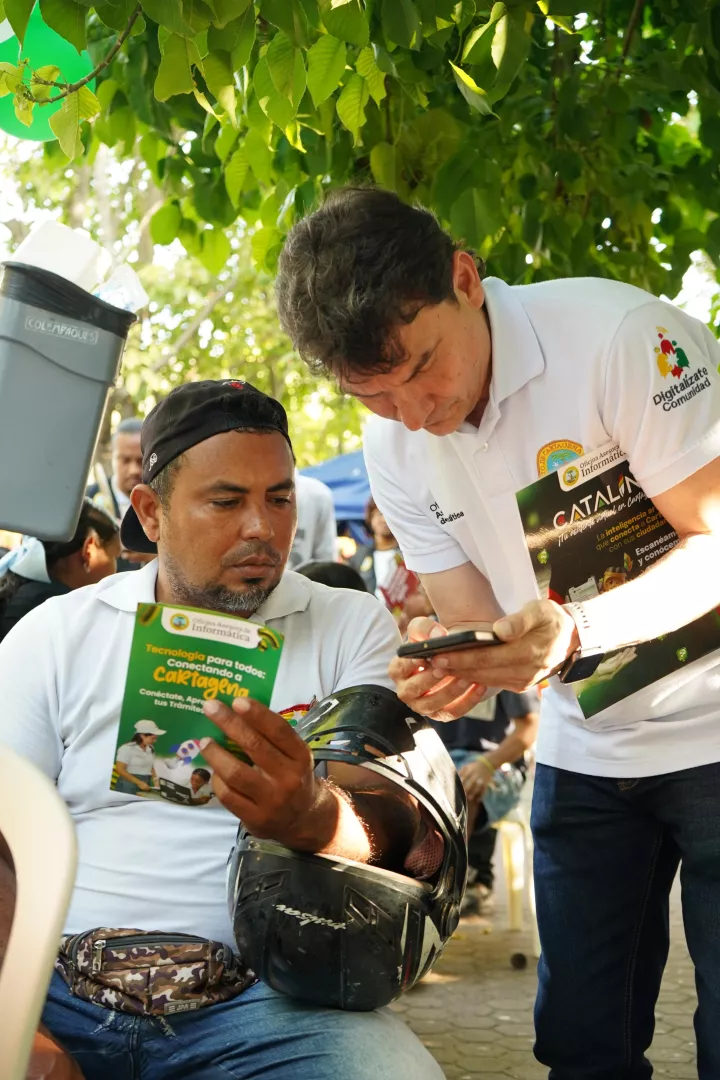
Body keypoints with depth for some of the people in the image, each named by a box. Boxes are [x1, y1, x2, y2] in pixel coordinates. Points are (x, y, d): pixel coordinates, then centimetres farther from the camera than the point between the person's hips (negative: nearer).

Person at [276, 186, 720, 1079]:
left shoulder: (619, 336, -22)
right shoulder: (393, 446, -1)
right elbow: (477, 621, 1)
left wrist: (573, 631, -34)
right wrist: (442, 665, -22)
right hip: (583, 748, 5)